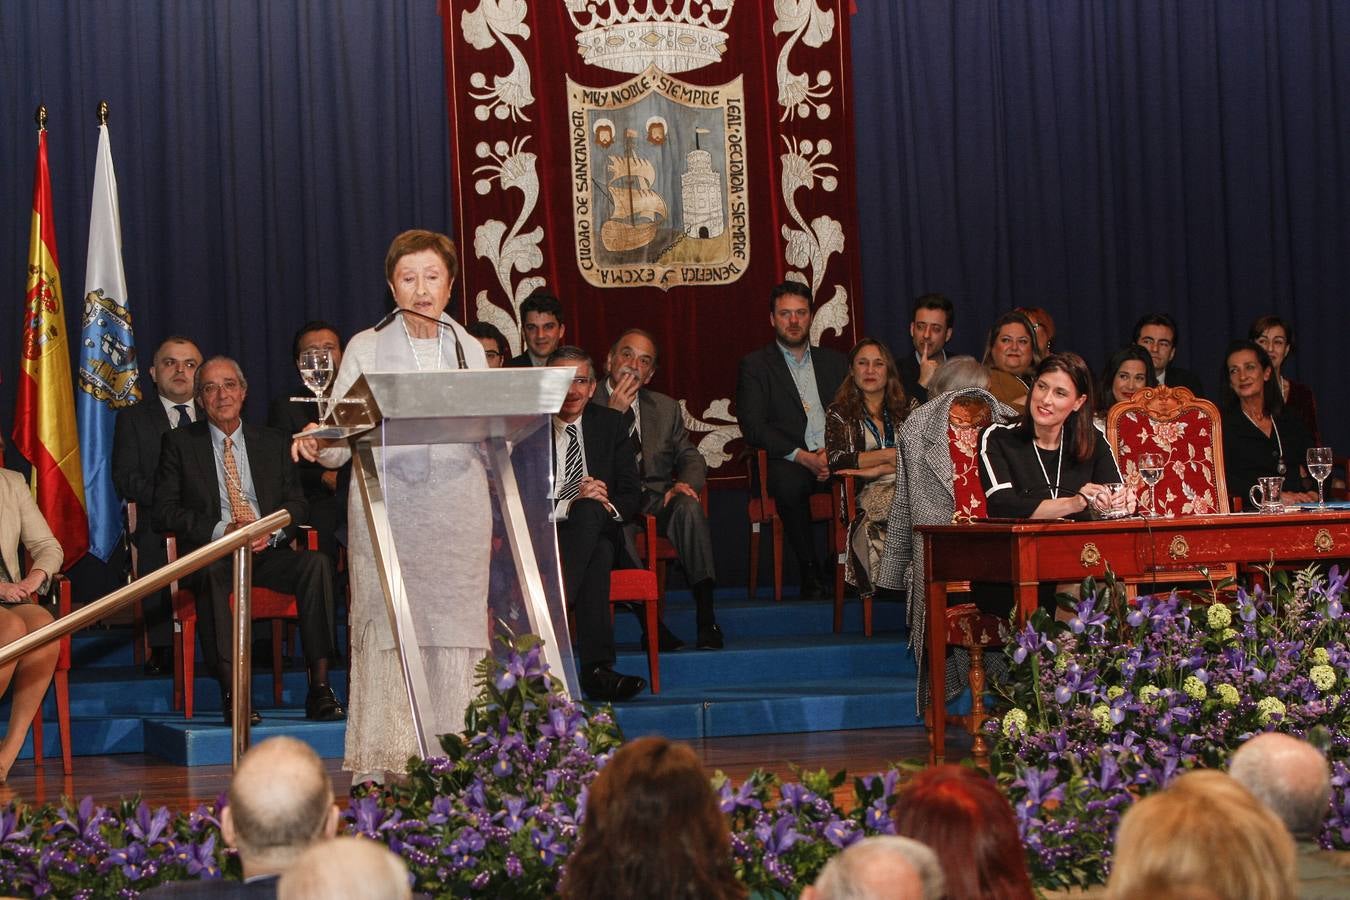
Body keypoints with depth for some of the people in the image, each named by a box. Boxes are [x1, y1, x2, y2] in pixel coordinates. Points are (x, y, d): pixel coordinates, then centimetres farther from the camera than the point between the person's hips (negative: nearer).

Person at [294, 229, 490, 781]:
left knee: (456, 628, -2)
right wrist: (317, 445, -20)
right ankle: (381, 767, -7)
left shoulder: (469, 349, 15)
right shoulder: (366, 348, 7)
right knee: (385, 626, -8)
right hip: (388, 504, -2)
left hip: (457, 512, 2)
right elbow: (341, 441, 1)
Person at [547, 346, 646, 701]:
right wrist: (568, 505, -22)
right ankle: (597, 668, -49)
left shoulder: (610, 424, 14)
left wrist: (609, 506, -15)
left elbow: (632, 494, 10)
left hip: (600, 533, 2)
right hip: (541, 540, -2)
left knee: (592, 510, -36)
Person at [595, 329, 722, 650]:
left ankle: (706, 619, -33)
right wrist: (613, 414, -12)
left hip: (657, 500, 3)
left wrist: (685, 483, -7)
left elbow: (691, 458, 17)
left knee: (689, 507, -30)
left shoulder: (666, 408, 19)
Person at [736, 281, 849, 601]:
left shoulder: (834, 361, 22)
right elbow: (753, 428, -2)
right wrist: (803, 457, -15)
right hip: (786, 463, -3)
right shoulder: (755, 365, 10)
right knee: (790, 482, -39)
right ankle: (811, 577, -29)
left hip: (834, 458, 3)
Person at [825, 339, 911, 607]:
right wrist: (888, 456, -6)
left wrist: (875, 470, -10)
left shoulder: (905, 411, 22)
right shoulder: (840, 414, 16)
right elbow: (836, 461, -3)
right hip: (865, 495, -2)